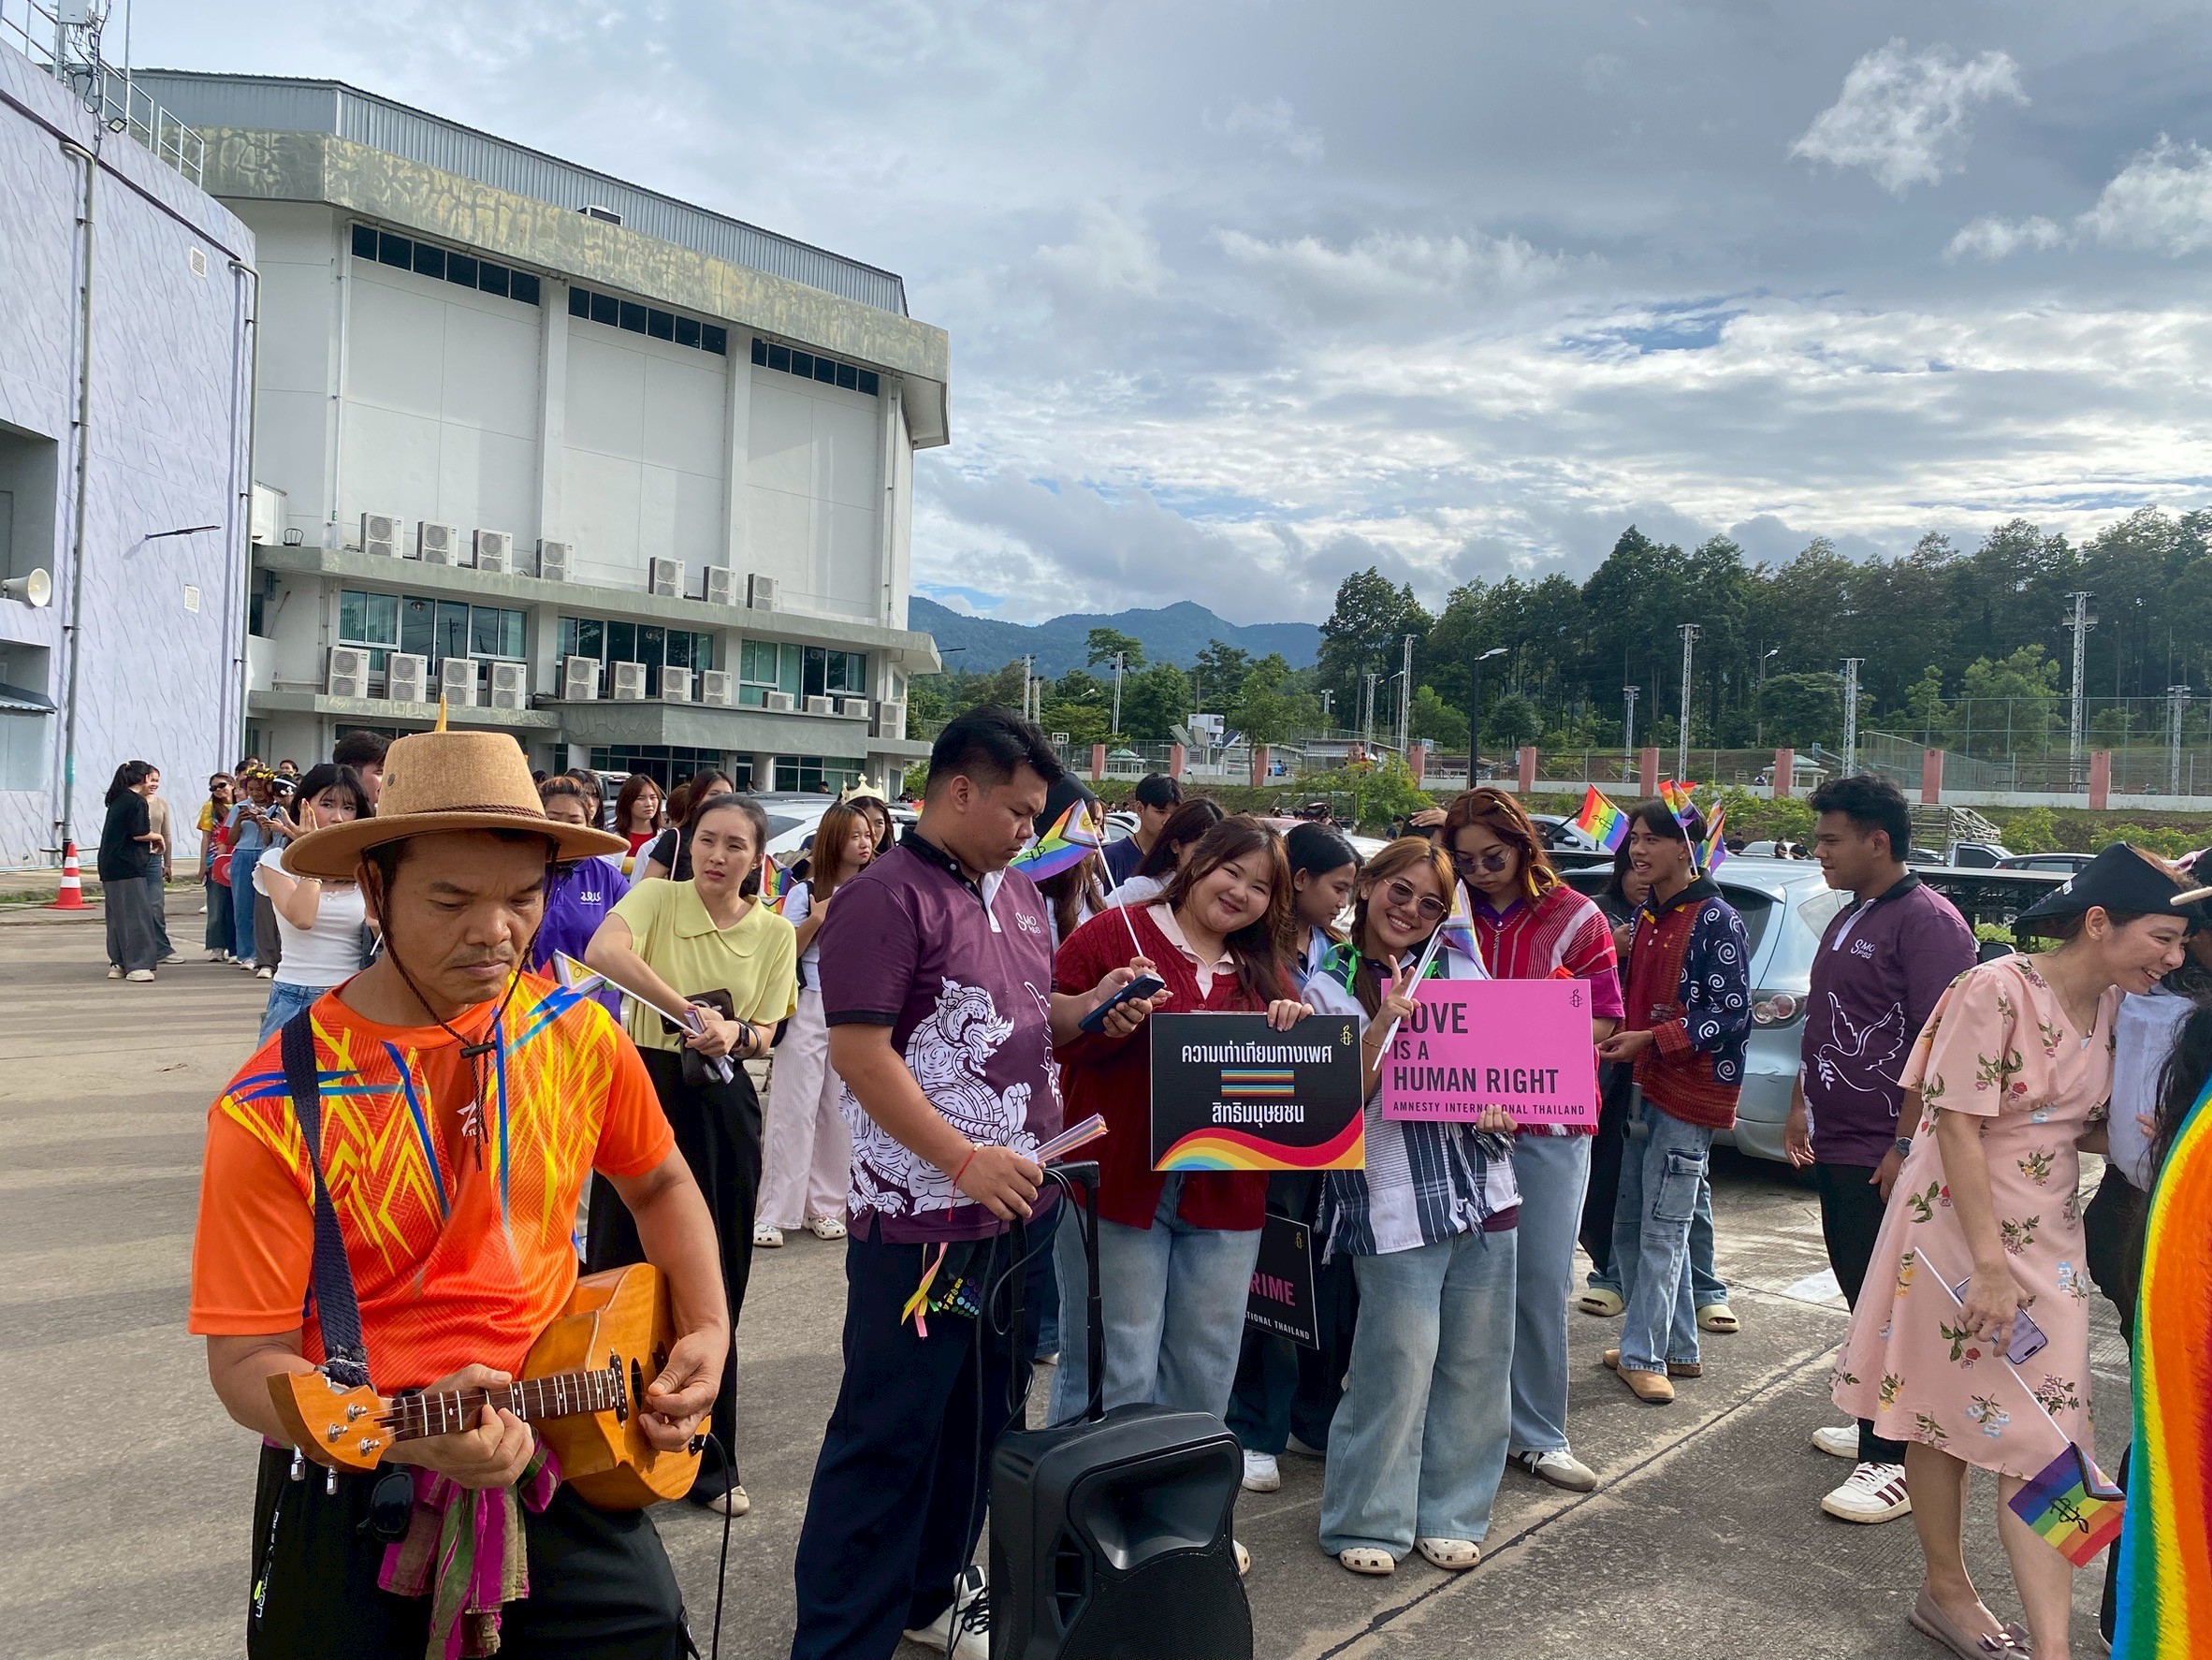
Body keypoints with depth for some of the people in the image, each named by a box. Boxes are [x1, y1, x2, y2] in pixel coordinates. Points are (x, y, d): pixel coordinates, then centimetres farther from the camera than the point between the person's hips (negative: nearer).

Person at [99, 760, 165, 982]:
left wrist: (149, 843, 22)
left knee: (117, 914, 12)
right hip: (128, 866, -9)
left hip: (109, 866, 9)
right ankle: (137, 965, -6)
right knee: (136, 913, -6)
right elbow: (140, 833, -16)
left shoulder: (118, 800, 16)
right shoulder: (137, 801, -11)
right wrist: (157, 837, 1)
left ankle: (118, 964, 16)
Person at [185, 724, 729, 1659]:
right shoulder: (274, 1109, -16)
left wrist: (707, 1331, 0)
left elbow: (658, 1185, 12)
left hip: (562, 1457, 3)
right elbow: (249, 1360, -14)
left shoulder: (578, 1035, -5)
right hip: (357, 1492, -3)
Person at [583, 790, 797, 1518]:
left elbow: (765, 1036, 2)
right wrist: (688, 1008, -35)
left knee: (712, 1288, 10)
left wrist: (735, 1034, -21)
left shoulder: (775, 933, 1)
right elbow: (602, 950, -28)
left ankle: (709, 1464, 24)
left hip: (723, 1109, 2)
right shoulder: (657, 898, -7)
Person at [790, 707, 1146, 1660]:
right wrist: (966, 1162, -24)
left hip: (1018, 1209, 9)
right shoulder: (886, 897, -14)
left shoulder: (1017, 893, 12)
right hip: (923, 1221, -8)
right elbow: (858, 1051, -20)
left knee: (983, 1421, 19)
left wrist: (1085, 1010, 3)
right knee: (888, 1438, 2)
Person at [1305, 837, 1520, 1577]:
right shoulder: (1328, 989, 1)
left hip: (1482, 1191, 4)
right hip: (1394, 1203, -4)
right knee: (1400, 1364, -3)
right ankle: (1367, 1521, 15)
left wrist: (1500, 1101, -7)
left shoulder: (1460, 969, 9)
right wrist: (1384, 1023, -19)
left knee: (1475, 1364, 10)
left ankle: (1450, 1514, 26)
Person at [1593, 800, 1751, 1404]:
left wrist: (1650, 1039, -21)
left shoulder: (1717, 921, -11)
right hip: (1645, 1085, 8)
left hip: (1693, 1091, -8)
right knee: (1632, 1223, 13)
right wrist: (1620, 1041, 4)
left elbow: (1732, 1016, -14)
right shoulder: (1646, 916, 13)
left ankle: (1643, 1355, 7)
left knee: (1662, 1229, -3)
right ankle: (1678, 1348, 25)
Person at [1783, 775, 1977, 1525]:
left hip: (1887, 1156, -9)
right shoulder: (1847, 921, 15)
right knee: (1861, 1290, 17)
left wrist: (1907, 1145, -23)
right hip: (1838, 1145, 9)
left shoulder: (1927, 922, -15)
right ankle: (1878, 1427, 31)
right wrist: (1801, 1107, 20)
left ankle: (1896, 1462, 7)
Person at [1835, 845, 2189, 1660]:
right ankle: (1946, 1591, 29)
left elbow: (2082, 1126, 14)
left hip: (2050, 1239, 6)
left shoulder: (2114, 1006, 3)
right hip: (1959, 1228, -6)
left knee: (2042, 1435, 4)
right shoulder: (1995, 991, -19)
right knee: (1942, 1420, 10)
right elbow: (1958, 1128, -19)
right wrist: (1988, 1262, -20)